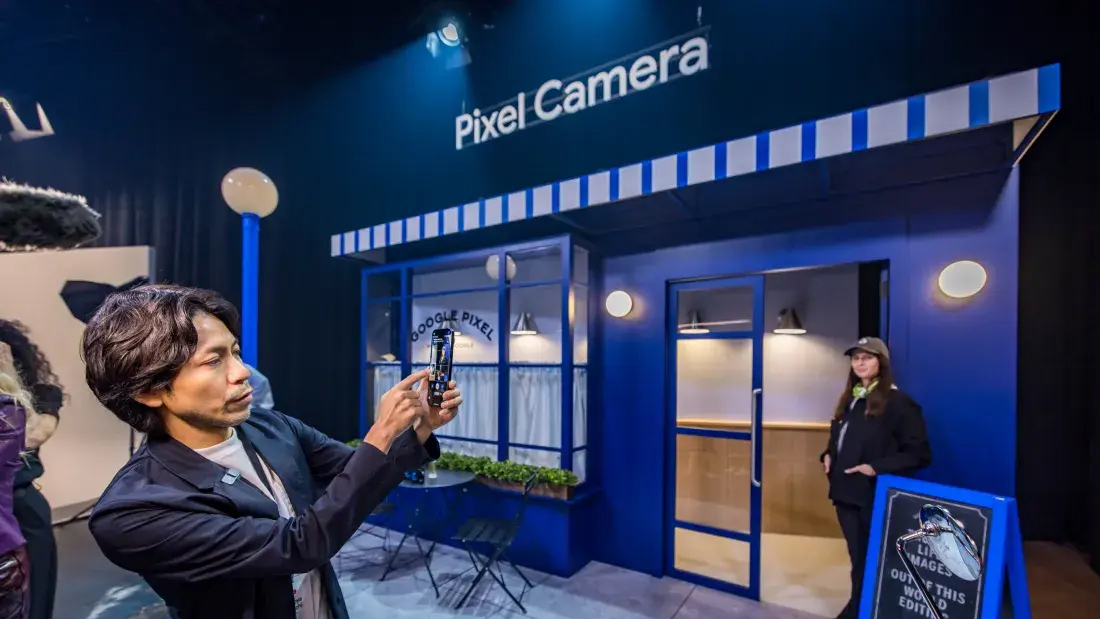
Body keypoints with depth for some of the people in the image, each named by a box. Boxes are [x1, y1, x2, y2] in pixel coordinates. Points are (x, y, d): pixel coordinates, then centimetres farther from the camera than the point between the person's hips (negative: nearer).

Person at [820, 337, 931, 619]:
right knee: (857, 556, 17)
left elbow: (919, 453, -13)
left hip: (875, 495, -6)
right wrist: (828, 455, 2)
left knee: (870, 562, 7)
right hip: (845, 491, 6)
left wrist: (877, 467, -21)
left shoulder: (898, 402, -11)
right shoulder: (849, 399, 11)